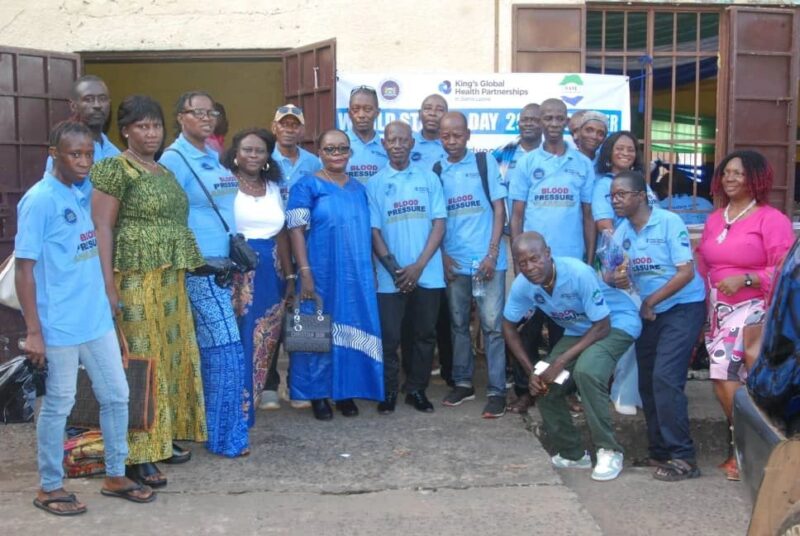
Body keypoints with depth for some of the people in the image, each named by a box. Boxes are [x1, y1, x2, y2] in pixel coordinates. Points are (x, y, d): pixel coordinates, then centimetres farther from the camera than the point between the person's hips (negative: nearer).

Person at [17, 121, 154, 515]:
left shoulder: (84, 196, 7)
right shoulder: (39, 201, -14)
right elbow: (25, 268, -15)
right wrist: (33, 332, -17)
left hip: (97, 319, 7)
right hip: (59, 326, -7)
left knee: (116, 396, 13)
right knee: (58, 405, 6)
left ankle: (115, 476, 28)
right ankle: (49, 487, 23)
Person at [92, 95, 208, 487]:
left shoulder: (164, 171, 16)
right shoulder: (115, 169, -7)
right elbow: (102, 229, -13)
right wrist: (108, 285, -19)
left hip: (170, 280, 8)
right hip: (135, 279, -8)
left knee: (170, 356, 12)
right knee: (139, 360, -6)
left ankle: (164, 436, 25)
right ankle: (136, 455, 1)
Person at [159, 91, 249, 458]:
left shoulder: (213, 156, 15)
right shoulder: (174, 158, -9)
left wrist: (235, 242, 15)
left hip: (222, 263, 8)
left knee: (208, 349, 13)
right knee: (226, 349, -7)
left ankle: (204, 425, 23)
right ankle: (225, 436, 3)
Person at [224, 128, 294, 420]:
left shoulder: (274, 188, 16)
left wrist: (290, 276, 15)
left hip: (270, 272, 5)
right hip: (235, 270, -5)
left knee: (266, 335, 6)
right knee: (238, 336, -5)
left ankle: (267, 388, 16)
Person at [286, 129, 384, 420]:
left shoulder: (358, 188, 13)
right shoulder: (307, 186, -3)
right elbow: (296, 231, -9)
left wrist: (373, 271, 12)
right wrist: (305, 272, -17)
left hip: (357, 274, 5)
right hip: (321, 274, -4)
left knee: (352, 330, 7)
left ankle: (346, 392, 18)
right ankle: (318, 395, 11)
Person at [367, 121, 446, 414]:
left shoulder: (429, 178, 4)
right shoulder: (375, 183, 3)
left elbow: (439, 224, 0)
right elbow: (374, 231, 0)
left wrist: (419, 265, -9)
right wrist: (395, 269, -10)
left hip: (427, 274, 1)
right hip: (391, 276, -1)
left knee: (424, 334, 8)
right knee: (390, 336, 1)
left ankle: (416, 389, 21)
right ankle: (388, 391, 15)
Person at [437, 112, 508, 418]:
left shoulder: (485, 163, 2)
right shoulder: (436, 171, 7)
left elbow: (499, 210, 0)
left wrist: (492, 254, -8)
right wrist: (442, 255, -1)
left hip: (487, 259, -3)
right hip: (454, 262, 3)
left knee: (492, 324, -3)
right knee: (458, 323, 11)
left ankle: (497, 390, 2)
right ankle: (463, 383, 23)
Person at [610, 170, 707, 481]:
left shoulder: (669, 222, -14)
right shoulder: (621, 232, 4)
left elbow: (686, 272, -18)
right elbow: (620, 276, 5)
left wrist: (651, 301, -15)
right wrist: (618, 279, -20)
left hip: (683, 307, -7)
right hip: (648, 313, 7)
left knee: (664, 379, -17)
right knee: (647, 383, 8)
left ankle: (682, 458, -10)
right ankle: (660, 451, 21)